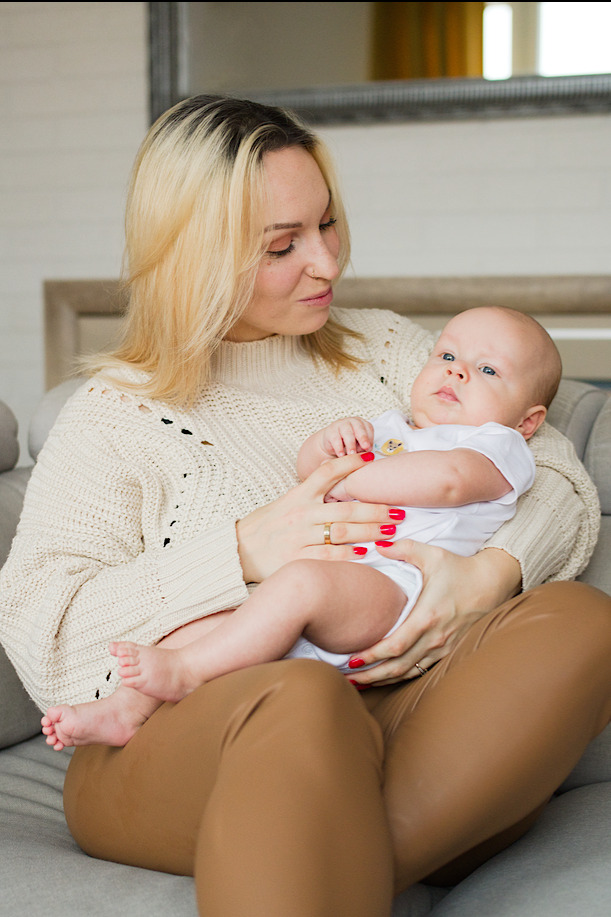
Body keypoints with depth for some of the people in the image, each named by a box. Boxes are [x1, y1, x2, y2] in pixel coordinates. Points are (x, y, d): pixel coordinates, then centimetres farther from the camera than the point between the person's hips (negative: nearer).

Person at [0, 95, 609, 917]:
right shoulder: (114, 417, 7)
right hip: (183, 741, -5)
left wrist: (487, 573, -12)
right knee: (300, 700, -41)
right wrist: (241, 551, -16)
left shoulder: (386, 347, 18)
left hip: (396, 712, 6)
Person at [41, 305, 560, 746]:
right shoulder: (389, 426, 33)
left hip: (392, 586, -7)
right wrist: (330, 441, 2)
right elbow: (307, 467, 26)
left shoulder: (500, 447, 10)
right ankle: (131, 707, -11)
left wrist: (350, 479, -7)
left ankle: (187, 671, -28)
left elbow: (447, 479, -13)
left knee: (304, 581, -35)